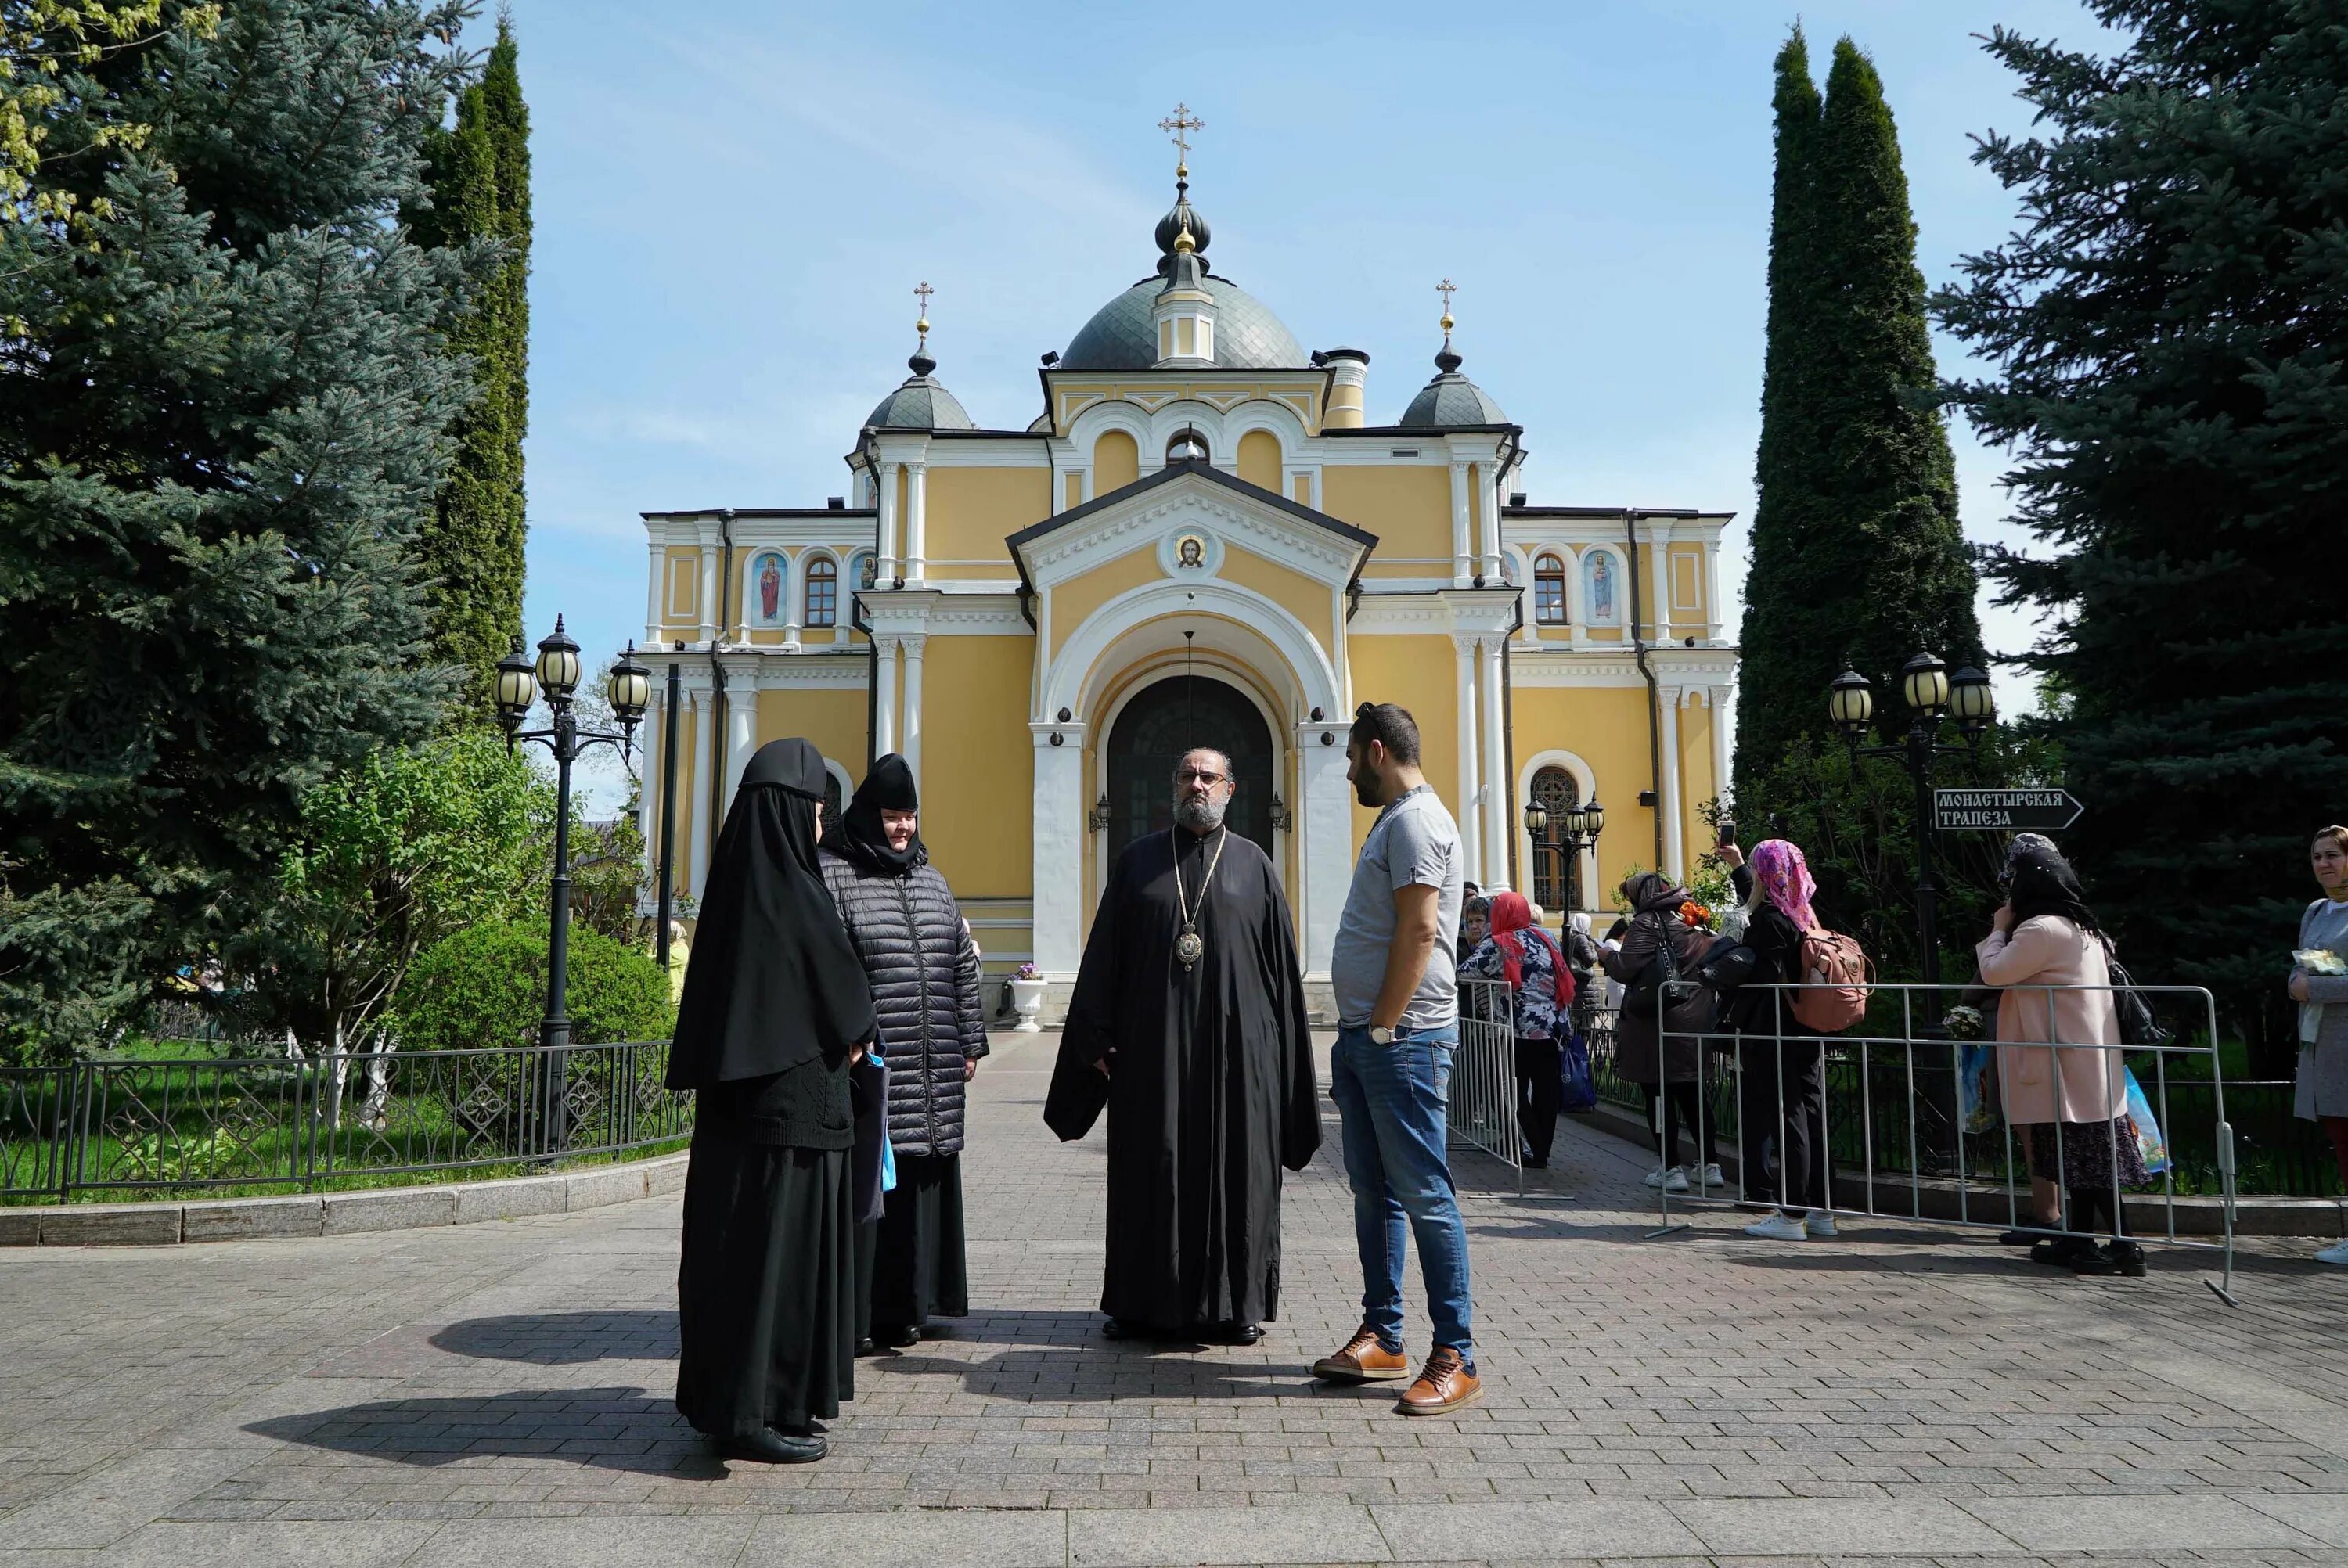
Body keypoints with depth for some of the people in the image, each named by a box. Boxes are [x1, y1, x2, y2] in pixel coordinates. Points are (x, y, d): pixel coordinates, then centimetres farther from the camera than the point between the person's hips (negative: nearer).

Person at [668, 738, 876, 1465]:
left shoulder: (736, 885, 8)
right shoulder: (791, 894, -18)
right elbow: (844, 991, -14)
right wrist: (856, 1037, 6)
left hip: (734, 1098, 9)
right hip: (790, 1099, -9)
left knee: (736, 1243, 17)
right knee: (778, 1243, -1)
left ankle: (723, 1398, 29)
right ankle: (755, 1412, 8)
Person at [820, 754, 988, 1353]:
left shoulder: (931, 881, 17)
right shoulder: (831, 877, -3)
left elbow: (963, 966, 18)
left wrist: (970, 1042, 15)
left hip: (930, 1074, 6)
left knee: (918, 1183, 10)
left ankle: (904, 1307, 21)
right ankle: (852, 1318, 7)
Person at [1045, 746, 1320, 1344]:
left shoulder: (1254, 864, 6)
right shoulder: (1138, 861, 8)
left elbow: (1282, 965, 5)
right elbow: (1102, 957, 7)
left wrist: (1282, 1054, 1)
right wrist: (1098, 1038, 1)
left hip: (1236, 1048, 0)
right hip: (1152, 1045, 1)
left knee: (1236, 1171, 4)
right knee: (1151, 1171, 6)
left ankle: (1238, 1303, 17)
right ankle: (1144, 1302, 18)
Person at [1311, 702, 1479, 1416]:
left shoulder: (1417, 819, -11)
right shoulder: (1393, 819, 20)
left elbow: (1419, 931, -19)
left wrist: (1384, 1028, -17)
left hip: (1404, 1037, -10)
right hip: (1367, 1036, 10)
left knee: (1423, 1194, -6)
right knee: (1373, 1191, 14)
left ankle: (1455, 1358, 1)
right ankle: (1381, 1338, 23)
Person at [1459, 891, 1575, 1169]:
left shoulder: (1497, 945, -7)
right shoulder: (1547, 938, 12)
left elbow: (1464, 974, -10)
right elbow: (1564, 979, 17)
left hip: (1521, 1030, -6)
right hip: (1554, 1027, 6)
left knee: (1516, 1092, 4)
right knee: (1546, 1089, 9)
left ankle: (1535, 1152, 2)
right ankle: (1543, 1149, 14)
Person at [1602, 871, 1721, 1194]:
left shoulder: (1646, 924, -10)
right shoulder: (1692, 923, 10)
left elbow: (1625, 969, -16)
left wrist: (1607, 955, 2)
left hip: (1657, 1022, -7)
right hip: (1695, 1022, 7)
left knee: (1659, 1096, 0)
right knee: (1693, 1095, 15)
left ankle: (1671, 1169, 1)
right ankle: (1709, 1164, 18)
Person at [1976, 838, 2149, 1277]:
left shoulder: (2041, 929, -16)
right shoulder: (2081, 927, 15)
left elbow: (1993, 972, -13)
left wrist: (1999, 927, 1)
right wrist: (2009, 929, 17)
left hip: (2066, 1065, -10)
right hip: (2089, 1062, 10)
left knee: (2083, 1157, -5)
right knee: (2089, 1154, 12)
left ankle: (2124, 1246, -4)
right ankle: (2081, 1239, 18)